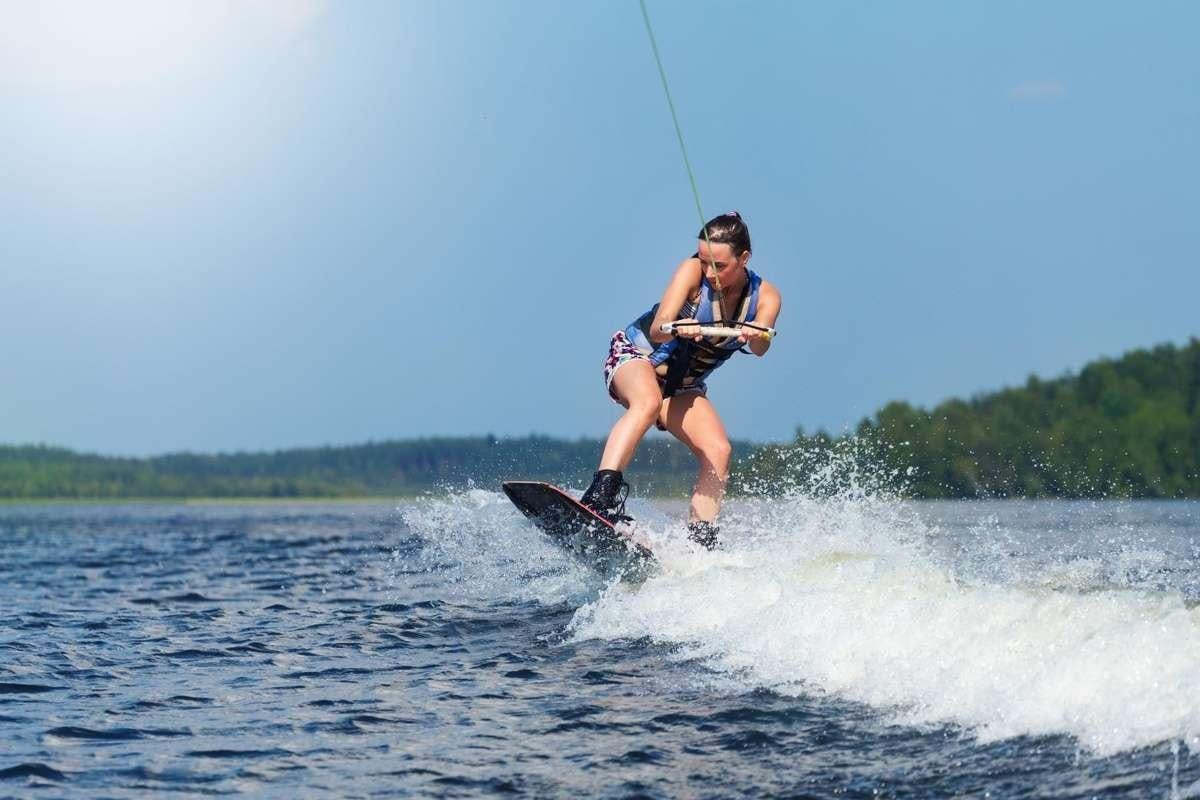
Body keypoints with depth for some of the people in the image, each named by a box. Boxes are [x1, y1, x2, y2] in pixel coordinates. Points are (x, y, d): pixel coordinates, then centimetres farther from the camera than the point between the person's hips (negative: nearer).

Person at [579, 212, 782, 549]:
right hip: (635, 357, -5)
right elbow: (657, 330, -30)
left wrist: (755, 335, -54)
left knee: (717, 451, -17)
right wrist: (678, 329, -53)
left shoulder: (765, 297, -10)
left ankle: (701, 541, -13)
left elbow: (760, 348, -30)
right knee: (649, 402, -37)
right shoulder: (692, 271, -19)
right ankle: (600, 495, -50)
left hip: (683, 388, 5)